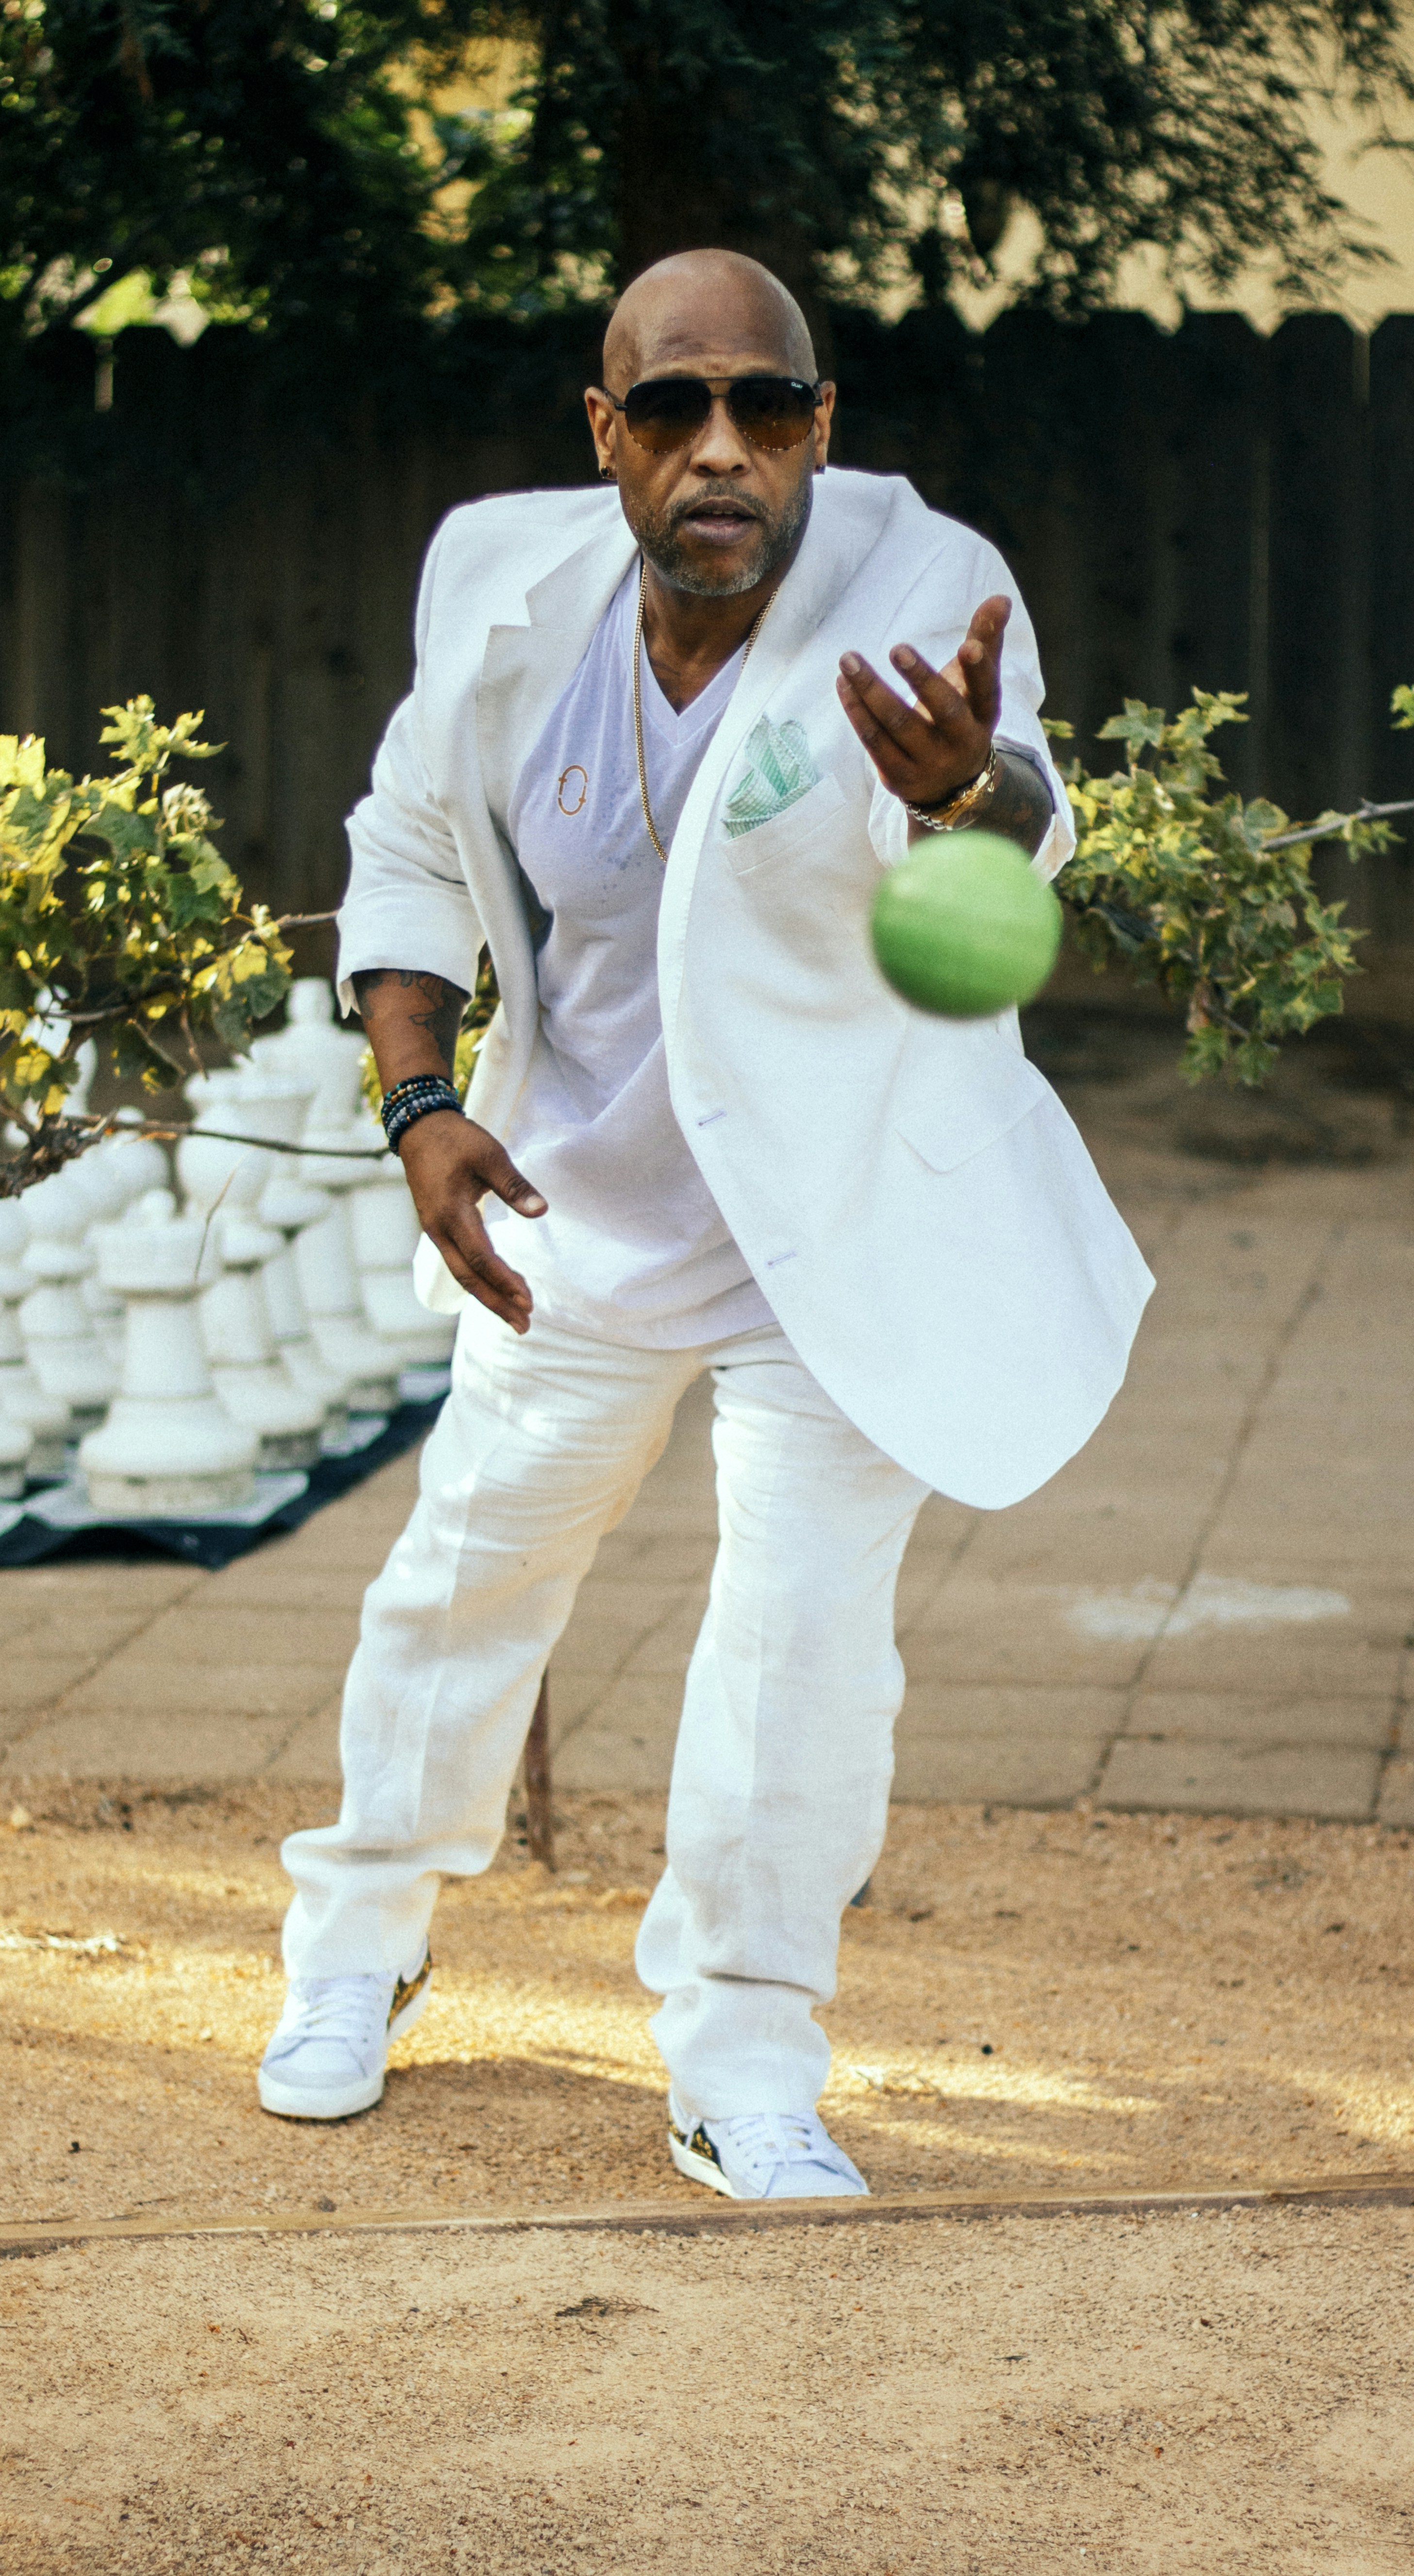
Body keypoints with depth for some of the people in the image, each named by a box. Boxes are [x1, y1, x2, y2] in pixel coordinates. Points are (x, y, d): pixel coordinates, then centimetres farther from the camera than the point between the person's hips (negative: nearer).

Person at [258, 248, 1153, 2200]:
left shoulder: (916, 592, -27)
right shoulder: (510, 594, -15)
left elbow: (1017, 825, -48)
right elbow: (410, 852, 2)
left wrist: (970, 787, -73)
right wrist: (423, 1107, -11)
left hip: (844, 1218, -3)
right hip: (580, 1202, 3)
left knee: (807, 1632, -11)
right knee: (473, 1571, 17)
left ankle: (746, 2065, 9)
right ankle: (363, 1937, 41)